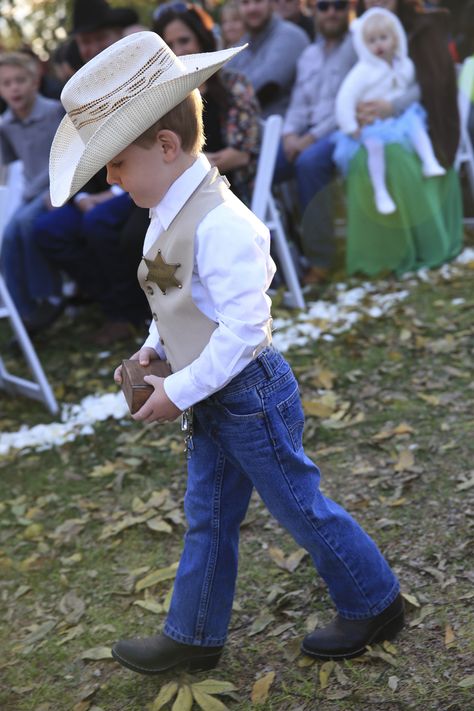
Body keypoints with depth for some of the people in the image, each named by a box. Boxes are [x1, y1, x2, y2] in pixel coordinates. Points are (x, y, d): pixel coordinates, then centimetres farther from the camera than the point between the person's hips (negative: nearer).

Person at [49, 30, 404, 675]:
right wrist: (155, 348, 4)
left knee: (301, 507, 8)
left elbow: (243, 328, -29)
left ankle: (376, 604, 30)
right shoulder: (174, 212, 3)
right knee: (207, 519, 19)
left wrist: (179, 392, -23)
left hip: (250, 396, -9)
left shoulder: (220, 224, -28)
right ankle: (194, 638, 35)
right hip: (214, 401, 9)